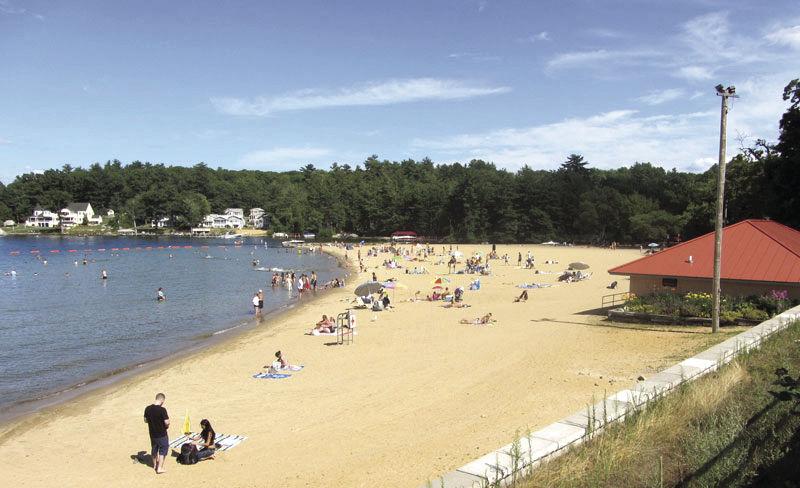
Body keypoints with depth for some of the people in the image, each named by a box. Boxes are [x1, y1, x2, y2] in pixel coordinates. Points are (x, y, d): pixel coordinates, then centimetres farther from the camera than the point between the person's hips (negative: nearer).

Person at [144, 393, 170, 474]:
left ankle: (155, 465, 39)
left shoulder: (148, 409, -6)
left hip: (152, 433, 6)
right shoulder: (162, 410, -24)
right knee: (162, 450, 9)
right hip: (162, 434, -6)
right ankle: (159, 468, 8)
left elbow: (145, 420, 7)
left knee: (154, 449, 23)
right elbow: (167, 422, -23)